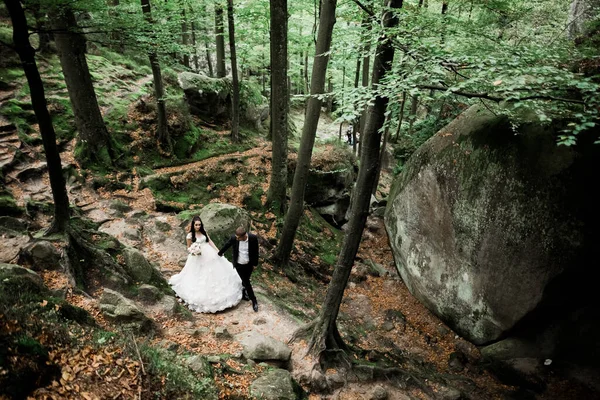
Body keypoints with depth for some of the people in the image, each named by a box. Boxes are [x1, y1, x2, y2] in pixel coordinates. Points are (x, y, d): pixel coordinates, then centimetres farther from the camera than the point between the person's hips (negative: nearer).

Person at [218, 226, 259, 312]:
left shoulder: (253, 238, -23)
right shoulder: (233, 238, -23)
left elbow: (255, 251, -9)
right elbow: (226, 245, -2)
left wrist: (255, 264, -1)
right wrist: (220, 253, 16)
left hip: (249, 264, 1)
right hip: (239, 265, -1)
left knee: (245, 281, 20)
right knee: (246, 282, 5)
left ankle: (243, 294, 46)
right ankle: (254, 300, 20)